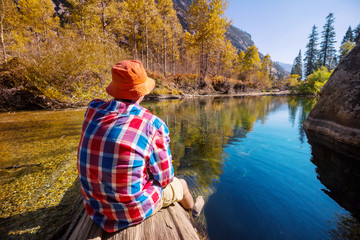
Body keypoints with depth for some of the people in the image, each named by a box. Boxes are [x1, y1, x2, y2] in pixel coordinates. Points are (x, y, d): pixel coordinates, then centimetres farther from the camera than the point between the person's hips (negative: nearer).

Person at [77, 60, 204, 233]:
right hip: (133, 208, -5)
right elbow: (164, 177, -12)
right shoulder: (154, 125, -25)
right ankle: (192, 208, 60)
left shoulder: (93, 110, -10)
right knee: (180, 184, 23)